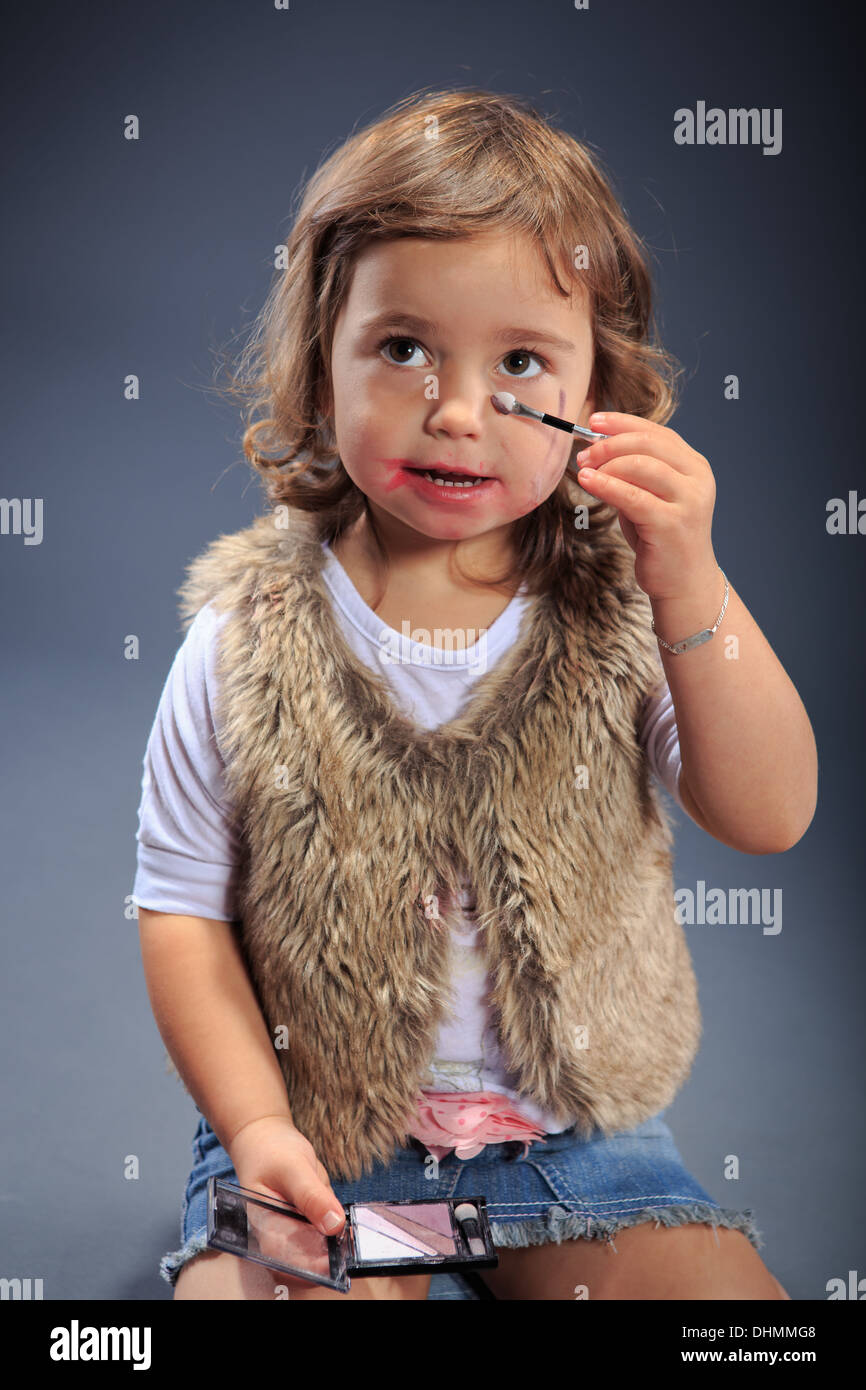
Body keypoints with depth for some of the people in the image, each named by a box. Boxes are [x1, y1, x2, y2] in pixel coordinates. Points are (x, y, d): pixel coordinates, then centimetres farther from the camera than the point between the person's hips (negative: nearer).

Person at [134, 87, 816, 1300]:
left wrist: (689, 582, -25)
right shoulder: (246, 642, -9)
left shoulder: (624, 608, -6)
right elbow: (183, 906, -4)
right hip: (314, 1138, -1)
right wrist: (255, 1126, -15)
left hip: (576, 1126, 2)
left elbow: (769, 818, -14)